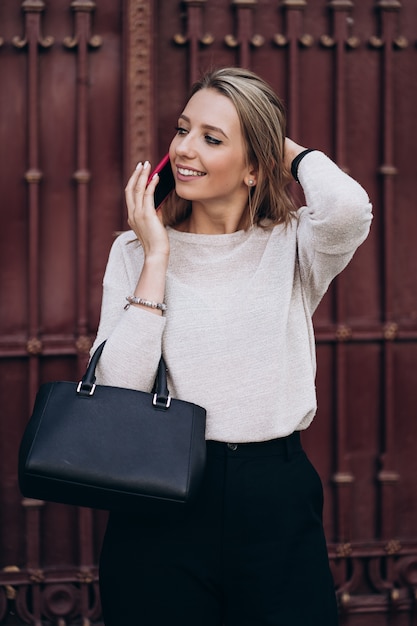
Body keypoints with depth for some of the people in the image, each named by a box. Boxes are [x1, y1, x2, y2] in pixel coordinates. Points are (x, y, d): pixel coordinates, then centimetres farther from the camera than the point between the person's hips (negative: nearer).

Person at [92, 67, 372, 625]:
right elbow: (116, 388, -9)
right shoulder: (134, 251, 3)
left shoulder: (293, 245, 0)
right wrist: (156, 256, -8)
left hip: (276, 501, 0)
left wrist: (292, 152, -5)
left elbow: (347, 207, -25)